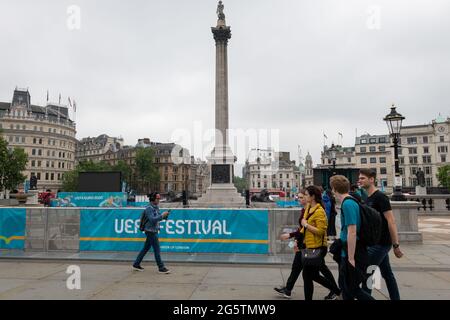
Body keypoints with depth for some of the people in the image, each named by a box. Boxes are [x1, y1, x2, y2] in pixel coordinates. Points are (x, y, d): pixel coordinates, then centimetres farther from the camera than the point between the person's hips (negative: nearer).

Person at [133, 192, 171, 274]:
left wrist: (165, 215, -2)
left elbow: (159, 217, 16)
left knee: (146, 248, 15)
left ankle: (136, 265, 25)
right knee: (157, 250, -5)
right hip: (150, 231, -9)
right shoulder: (149, 208, -15)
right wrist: (162, 215, -27)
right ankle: (161, 268, 1)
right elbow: (152, 219, -25)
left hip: (154, 231, 9)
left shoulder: (156, 207, 12)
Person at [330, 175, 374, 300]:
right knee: (344, 285, 19)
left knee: (350, 289, 5)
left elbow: (352, 232, -25)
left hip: (352, 253, -9)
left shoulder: (348, 204, -21)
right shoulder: (350, 202, 9)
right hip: (347, 253, 9)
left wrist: (351, 258, -22)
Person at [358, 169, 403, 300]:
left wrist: (396, 245, -20)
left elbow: (391, 221, -19)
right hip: (376, 242, 9)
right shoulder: (368, 199, 11)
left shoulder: (380, 197, -16)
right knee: (387, 273, 16)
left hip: (381, 242, -9)